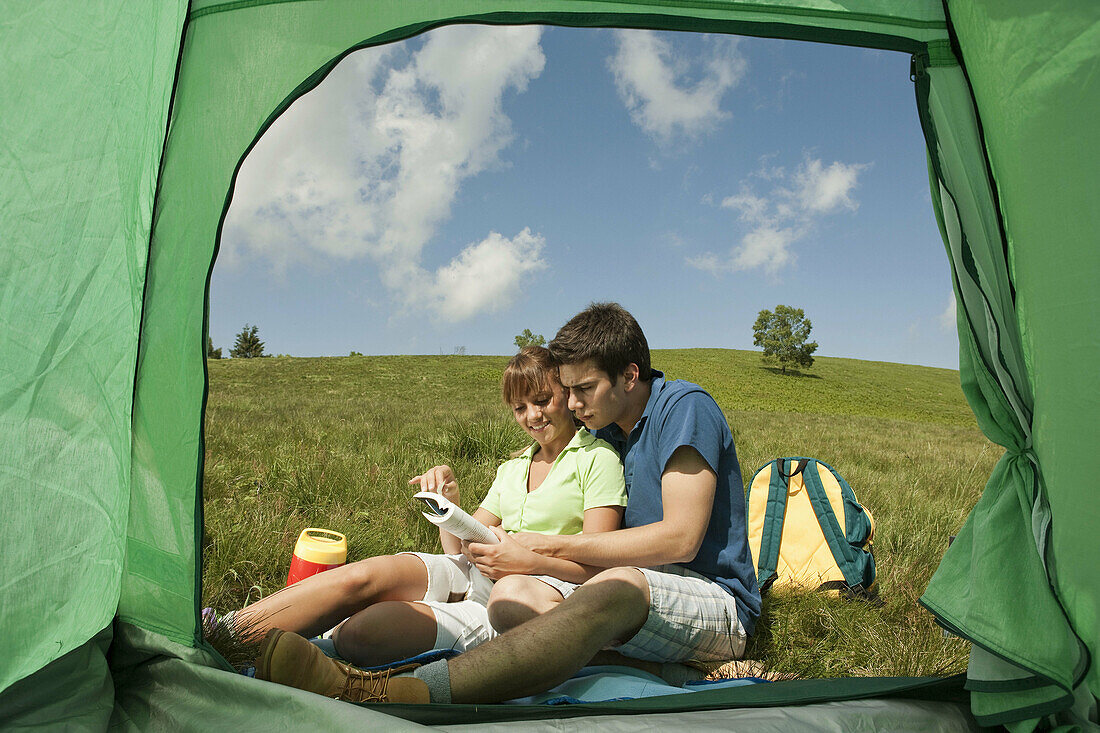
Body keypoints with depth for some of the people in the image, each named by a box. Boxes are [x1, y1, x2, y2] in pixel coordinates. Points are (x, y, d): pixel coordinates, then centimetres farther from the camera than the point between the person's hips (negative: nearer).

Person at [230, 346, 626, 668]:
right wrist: (448, 501, 0)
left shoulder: (597, 457, 3)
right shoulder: (513, 468, 23)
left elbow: (596, 564, -5)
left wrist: (531, 560, -21)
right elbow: (461, 550, 18)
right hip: (475, 577, 6)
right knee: (363, 575, -23)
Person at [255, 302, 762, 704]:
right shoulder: (605, 435, 16)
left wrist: (547, 548, -16)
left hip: (717, 605, -8)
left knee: (618, 585, -39)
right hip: (640, 605, 8)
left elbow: (681, 537, -17)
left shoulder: (686, 406, -8)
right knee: (514, 592, -19)